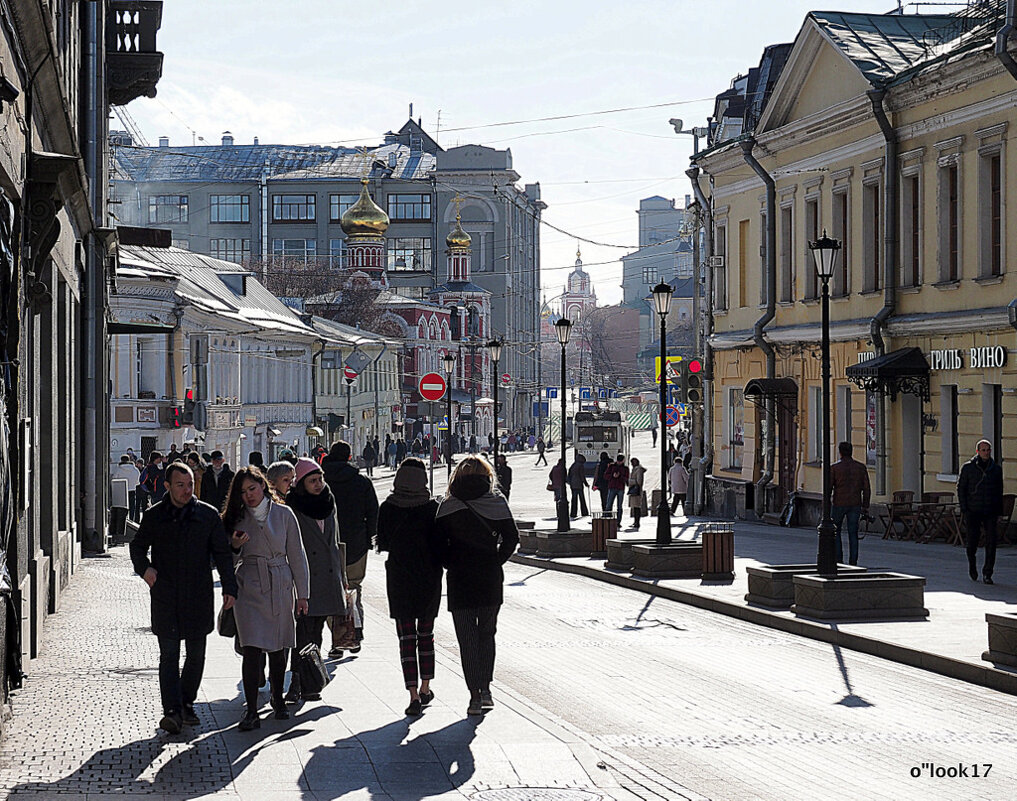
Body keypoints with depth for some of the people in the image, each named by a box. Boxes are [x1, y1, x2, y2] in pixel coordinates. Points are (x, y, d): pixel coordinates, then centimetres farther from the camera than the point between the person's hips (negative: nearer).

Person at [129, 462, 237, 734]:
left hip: (198, 598, 1)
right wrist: (144, 568, -5)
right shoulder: (154, 517, 2)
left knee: (196, 654, 9)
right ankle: (172, 710, -11)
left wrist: (229, 587, -3)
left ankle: (187, 703, 25)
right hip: (165, 597, -1)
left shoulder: (208, 515, 1)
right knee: (169, 654, -6)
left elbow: (222, 553, 5)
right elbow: (138, 546, 16)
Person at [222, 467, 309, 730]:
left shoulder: (284, 514, 4)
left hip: (280, 587, 1)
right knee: (251, 650, -11)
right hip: (249, 588, -1)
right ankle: (251, 711, -11)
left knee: (278, 648, 10)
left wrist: (302, 594, 5)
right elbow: (229, 560, 11)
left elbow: (296, 555, 7)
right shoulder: (237, 518, 6)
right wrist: (235, 547, -13)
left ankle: (277, 699, 30)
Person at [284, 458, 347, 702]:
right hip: (304, 578, -6)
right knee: (304, 631, -11)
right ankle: (296, 683, -8)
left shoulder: (328, 504, 13)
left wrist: (342, 578, 19)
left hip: (327, 579, 6)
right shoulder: (292, 508, -6)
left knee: (316, 632, 8)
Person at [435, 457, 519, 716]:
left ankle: (475, 695, -1)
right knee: (487, 634, 17)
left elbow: (439, 543, -7)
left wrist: (451, 565, 3)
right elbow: (511, 537, -5)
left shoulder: (448, 505, -2)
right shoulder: (496, 502, -1)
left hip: (459, 578, -1)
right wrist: (495, 561, 2)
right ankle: (485, 688, 11)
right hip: (490, 578, 1)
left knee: (467, 638, 4)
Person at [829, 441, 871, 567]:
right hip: (855, 505, 2)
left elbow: (828, 488, -6)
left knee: (835, 532, 12)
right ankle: (853, 562, 1)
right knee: (853, 534, 5)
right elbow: (866, 489, 2)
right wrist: (865, 506, 10)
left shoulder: (834, 468, -5)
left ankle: (838, 560, 4)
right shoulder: (861, 467, 2)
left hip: (839, 504, -2)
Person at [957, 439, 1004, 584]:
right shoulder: (968, 468, 0)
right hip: (973, 511, -2)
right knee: (972, 541, -2)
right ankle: (972, 564, 28)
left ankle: (987, 574, -2)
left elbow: (999, 491, 14)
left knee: (991, 542, -8)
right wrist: (964, 510, -6)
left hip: (990, 512, 2)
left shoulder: (996, 469, 8)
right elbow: (961, 489, 1)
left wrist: (999, 511, 8)